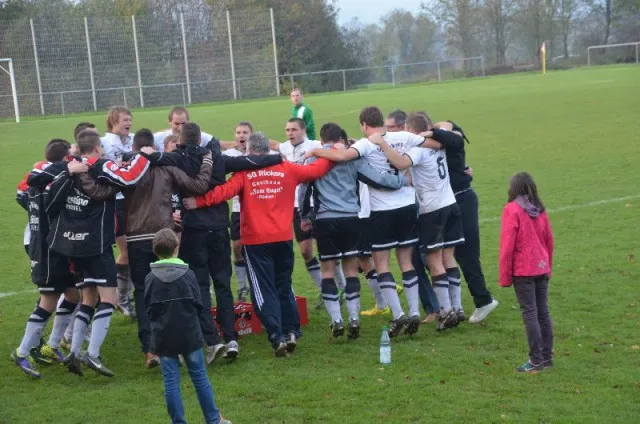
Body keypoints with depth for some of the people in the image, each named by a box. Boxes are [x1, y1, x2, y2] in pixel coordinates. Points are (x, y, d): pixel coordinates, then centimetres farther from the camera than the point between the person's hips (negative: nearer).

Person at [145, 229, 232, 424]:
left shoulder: (150, 278, -5)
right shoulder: (188, 274, -7)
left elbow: (148, 308, 2)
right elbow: (198, 305, -1)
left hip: (163, 337, 0)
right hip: (189, 334, 0)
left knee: (171, 382, 5)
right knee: (199, 376, 9)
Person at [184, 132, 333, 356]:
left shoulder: (244, 172, -5)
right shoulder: (287, 169, 4)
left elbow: (225, 191, -20)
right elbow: (316, 170, 13)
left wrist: (199, 202, -22)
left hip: (256, 240, -3)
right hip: (283, 237, 3)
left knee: (264, 290, 2)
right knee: (284, 286, 19)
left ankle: (277, 337, -6)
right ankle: (291, 331, 12)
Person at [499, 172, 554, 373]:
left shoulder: (512, 210, -10)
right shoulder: (540, 210, 8)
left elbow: (507, 245, -12)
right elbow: (549, 241, 13)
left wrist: (505, 276, -7)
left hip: (523, 271, -6)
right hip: (542, 269, 6)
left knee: (530, 314, -3)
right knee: (543, 312, 11)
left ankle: (536, 360, -3)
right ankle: (547, 356, 15)